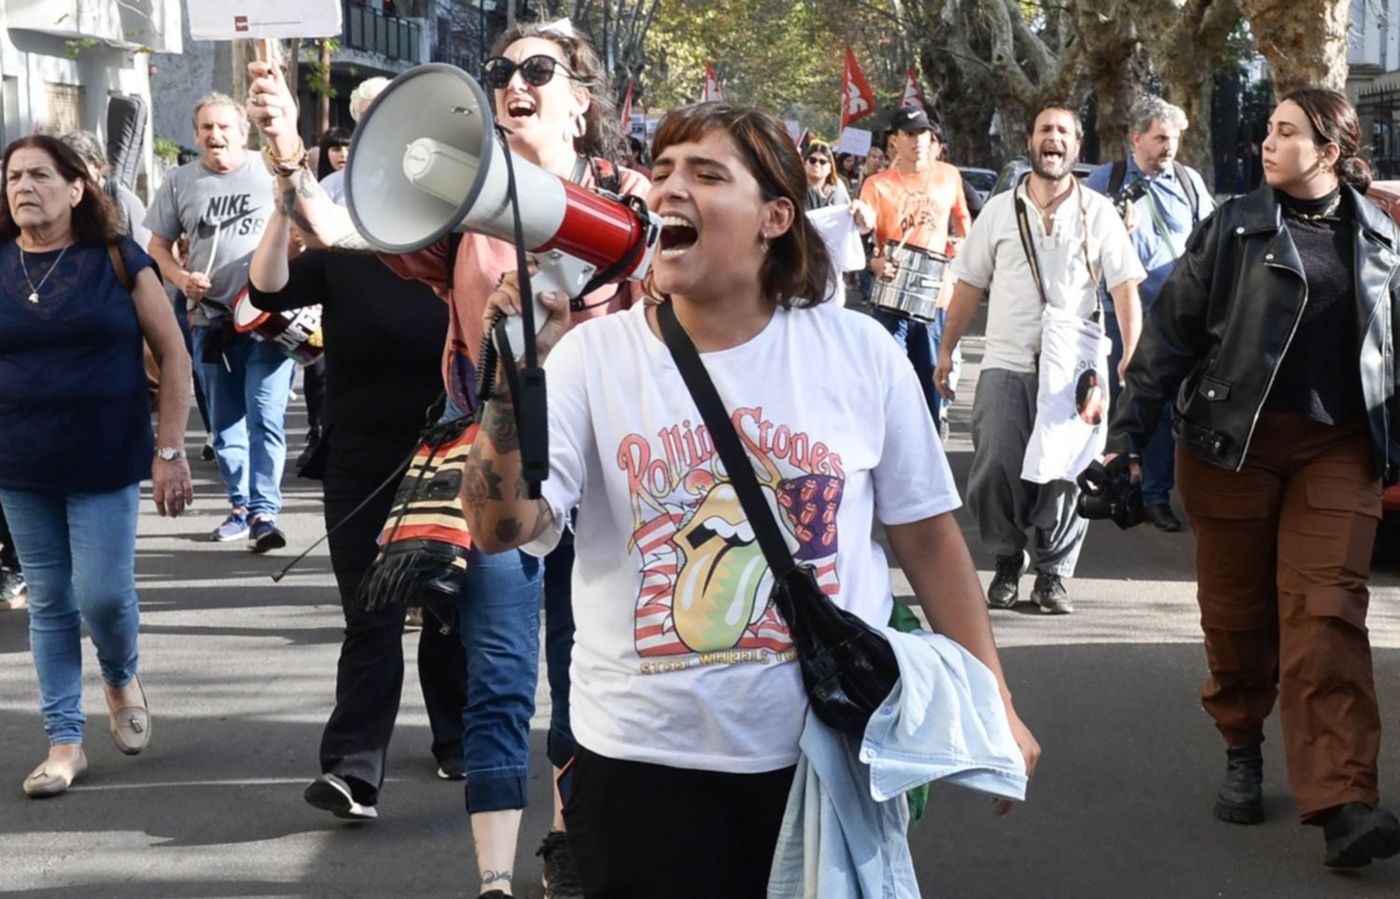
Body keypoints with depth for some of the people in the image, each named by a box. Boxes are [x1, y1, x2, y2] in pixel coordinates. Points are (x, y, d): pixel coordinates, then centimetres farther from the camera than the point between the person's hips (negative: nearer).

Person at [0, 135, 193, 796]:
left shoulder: (118, 260, -3)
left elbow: (173, 356, -1)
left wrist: (169, 451, -6)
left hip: (105, 462, -2)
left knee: (103, 594, -6)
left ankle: (122, 680, 27)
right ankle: (64, 742, 16)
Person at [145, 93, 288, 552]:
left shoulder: (270, 174, -2)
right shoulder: (180, 181, 6)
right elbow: (158, 245, 13)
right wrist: (182, 278, -6)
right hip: (212, 320, 4)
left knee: (265, 416, -12)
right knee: (225, 422, 12)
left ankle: (264, 513, -13)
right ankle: (240, 505, 24)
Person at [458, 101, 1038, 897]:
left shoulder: (859, 351, -2)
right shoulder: (594, 354, -3)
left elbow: (926, 533, 5)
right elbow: (499, 528, -12)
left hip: (835, 749, 1)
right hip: (645, 756, -1)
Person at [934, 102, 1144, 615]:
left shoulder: (1098, 213, 5)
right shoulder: (1000, 209, 9)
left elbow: (1125, 287, 1)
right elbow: (970, 284, 13)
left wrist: (1131, 357, -9)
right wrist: (947, 349, 10)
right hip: (1006, 364, 1)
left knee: (1066, 475, -1)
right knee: (994, 471, -6)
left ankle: (1053, 573, 13)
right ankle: (1008, 560, 14)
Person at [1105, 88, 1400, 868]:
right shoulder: (1233, 228, 2)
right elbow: (1171, 333, 2)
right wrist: (1130, 433, -2)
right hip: (1233, 443, 0)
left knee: (1326, 615, -9)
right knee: (1238, 613, 7)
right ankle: (1243, 752, 29)